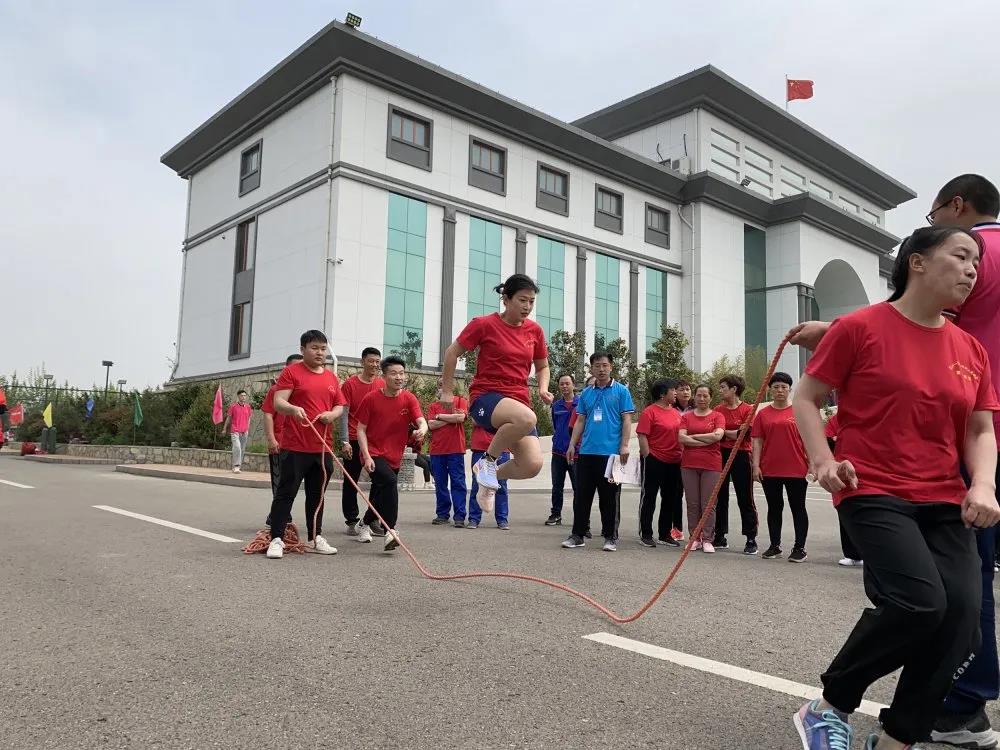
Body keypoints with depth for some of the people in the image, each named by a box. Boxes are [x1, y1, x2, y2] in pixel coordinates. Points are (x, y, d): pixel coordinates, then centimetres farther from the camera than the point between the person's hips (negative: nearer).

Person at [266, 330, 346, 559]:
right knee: (286, 493, -1)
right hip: (295, 447, -6)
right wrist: (293, 408, -32)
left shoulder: (331, 377, 14)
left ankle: (315, 538, 24)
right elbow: (278, 402, -11)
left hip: (323, 447, 6)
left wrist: (332, 414, -4)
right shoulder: (291, 372, -3)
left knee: (317, 495, 14)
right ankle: (276, 540, 5)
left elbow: (339, 406, 19)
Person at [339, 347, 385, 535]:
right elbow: (344, 414, -5)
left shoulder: (382, 385, 6)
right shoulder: (350, 384, -2)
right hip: (354, 441, -3)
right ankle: (352, 522, 13)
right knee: (351, 482, 5)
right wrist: (345, 441, -12)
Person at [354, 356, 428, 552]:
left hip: (394, 457, 4)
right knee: (390, 481, -30)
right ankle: (390, 532, -30)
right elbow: (361, 429, -4)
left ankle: (364, 525, 44)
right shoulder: (371, 398, -7)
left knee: (381, 495, 16)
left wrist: (421, 430, -39)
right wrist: (366, 456, -14)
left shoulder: (409, 399, -2)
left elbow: (421, 421, -14)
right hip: (374, 454, -4)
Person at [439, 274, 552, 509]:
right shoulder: (484, 324, -4)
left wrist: (543, 389, 3)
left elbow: (542, 366, 22)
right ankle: (488, 461, -11)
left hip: (519, 400, 5)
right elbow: (452, 352, 5)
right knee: (527, 418, -38)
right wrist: (447, 390, 4)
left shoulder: (535, 330, 9)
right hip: (486, 397, -5)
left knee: (533, 465, -14)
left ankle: (492, 477, 20)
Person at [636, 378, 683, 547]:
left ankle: (665, 534, 23)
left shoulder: (675, 412, 12)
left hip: (674, 462, 8)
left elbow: (681, 435, 19)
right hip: (654, 461, -8)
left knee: (670, 498, 13)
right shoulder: (649, 412, -9)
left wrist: (681, 456, 13)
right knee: (648, 498, 0)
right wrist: (648, 458, -16)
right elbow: (642, 437, -13)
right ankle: (645, 535, 7)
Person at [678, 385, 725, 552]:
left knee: (708, 505, -1)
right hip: (689, 465, 2)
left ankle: (707, 540, 6)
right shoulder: (686, 416, 11)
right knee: (692, 504, 5)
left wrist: (693, 436, -6)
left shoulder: (717, 416, 5)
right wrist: (706, 440, -9)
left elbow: (718, 435, -13)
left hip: (711, 465, -2)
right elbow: (681, 438, -3)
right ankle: (694, 538, 13)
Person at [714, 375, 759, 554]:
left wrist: (723, 432, -5)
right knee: (720, 497, 9)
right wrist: (732, 434, -4)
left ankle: (751, 540, 7)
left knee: (745, 499, 0)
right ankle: (720, 538, 18)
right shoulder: (718, 410, 9)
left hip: (741, 456, -5)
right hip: (720, 456, 5)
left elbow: (743, 434, -13)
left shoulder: (748, 409, -5)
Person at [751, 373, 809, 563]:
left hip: (796, 469, -2)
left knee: (798, 508, 4)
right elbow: (757, 441, 5)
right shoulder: (763, 414, 6)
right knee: (774, 508, 10)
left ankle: (799, 548, 11)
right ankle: (775, 546, 19)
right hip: (769, 470, 2)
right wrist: (756, 465, -2)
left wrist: (811, 463, -4)